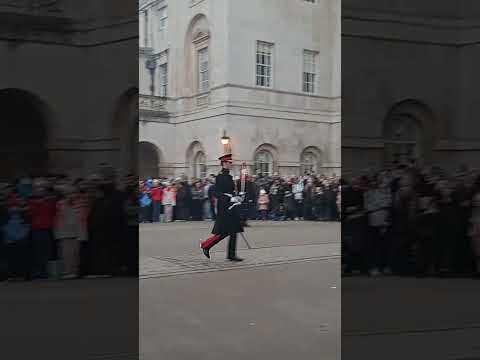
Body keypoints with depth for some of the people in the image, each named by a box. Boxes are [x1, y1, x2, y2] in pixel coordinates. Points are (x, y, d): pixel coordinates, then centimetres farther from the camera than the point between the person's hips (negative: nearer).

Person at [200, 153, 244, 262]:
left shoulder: (229, 176, 15)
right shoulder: (220, 176, -13)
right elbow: (217, 193, -19)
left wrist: (235, 198, 12)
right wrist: (230, 199, -25)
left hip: (231, 207, 9)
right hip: (224, 207, -9)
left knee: (233, 231, 6)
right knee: (223, 232, -5)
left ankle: (232, 255, 10)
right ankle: (205, 245, 10)